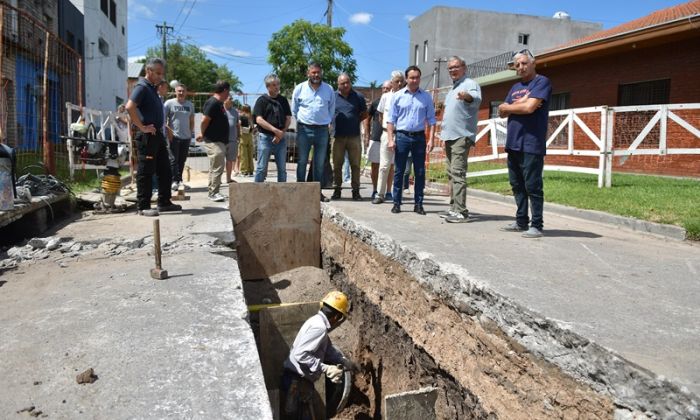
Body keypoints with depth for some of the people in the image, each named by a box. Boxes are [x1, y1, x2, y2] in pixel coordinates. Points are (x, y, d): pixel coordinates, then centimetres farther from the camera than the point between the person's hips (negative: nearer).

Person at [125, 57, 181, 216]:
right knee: (145, 172, -3)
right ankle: (143, 207, 4)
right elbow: (130, 107, -26)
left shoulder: (153, 88, 18)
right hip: (146, 136, -9)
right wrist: (142, 127, -22)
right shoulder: (142, 87, -10)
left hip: (157, 134, 10)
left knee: (165, 170, 13)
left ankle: (164, 203, 22)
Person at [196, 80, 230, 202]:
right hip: (214, 141, -10)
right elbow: (204, 121, -19)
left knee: (215, 168, 15)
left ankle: (213, 191, 23)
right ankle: (213, 193, -4)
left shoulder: (219, 103, 16)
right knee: (217, 168, -9)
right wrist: (203, 134, -4)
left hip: (220, 141, 10)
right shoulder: (213, 103, -15)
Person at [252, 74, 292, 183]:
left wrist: (282, 133, -7)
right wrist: (276, 130, -14)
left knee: (282, 168, 6)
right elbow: (259, 120, -8)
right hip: (265, 137, -4)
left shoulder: (283, 100, 13)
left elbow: (288, 118, 9)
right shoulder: (262, 100, 1)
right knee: (261, 168, -2)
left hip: (280, 138, 4)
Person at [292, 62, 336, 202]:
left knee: (320, 163, 6)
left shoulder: (329, 90, 6)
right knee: (302, 161, 1)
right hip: (304, 129, -1)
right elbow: (294, 109, 12)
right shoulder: (299, 88, 3)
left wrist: (327, 122, 11)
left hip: (322, 130, 2)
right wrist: (301, 122, 12)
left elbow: (331, 109, 15)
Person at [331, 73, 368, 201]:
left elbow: (364, 114, 14)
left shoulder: (358, 97, 6)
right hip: (338, 136, 0)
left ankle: (356, 191, 8)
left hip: (354, 136, 0)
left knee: (355, 165, 2)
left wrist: (354, 121, 4)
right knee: (337, 165, 5)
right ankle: (337, 189, 16)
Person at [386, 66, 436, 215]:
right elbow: (391, 120, 3)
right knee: (399, 171, 2)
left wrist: (430, 139, -2)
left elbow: (431, 120, 7)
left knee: (420, 172, 4)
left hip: (419, 137, 1)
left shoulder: (426, 97, 7)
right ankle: (396, 203, 10)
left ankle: (418, 204, 12)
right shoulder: (398, 96, 4)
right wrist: (391, 139, -5)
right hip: (402, 136, -1)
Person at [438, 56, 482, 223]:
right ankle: (454, 208, 19)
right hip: (450, 136, 10)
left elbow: (476, 99, -30)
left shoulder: (470, 84, -8)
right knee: (451, 173, 12)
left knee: (458, 173, -16)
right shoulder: (453, 89, 21)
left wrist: (467, 96, -52)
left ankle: (461, 211, -17)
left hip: (461, 136, -10)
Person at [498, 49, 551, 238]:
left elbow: (529, 107, -16)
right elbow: (501, 112, 12)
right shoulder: (515, 88, 20)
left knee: (532, 187, -6)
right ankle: (521, 222, 20)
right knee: (517, 185, 11)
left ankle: (536, 226, 0)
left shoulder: (542, 82, -3)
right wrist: (519, 103, -6)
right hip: (513, 144, 8)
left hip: (531, 145, -8)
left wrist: (509, 107, 1)